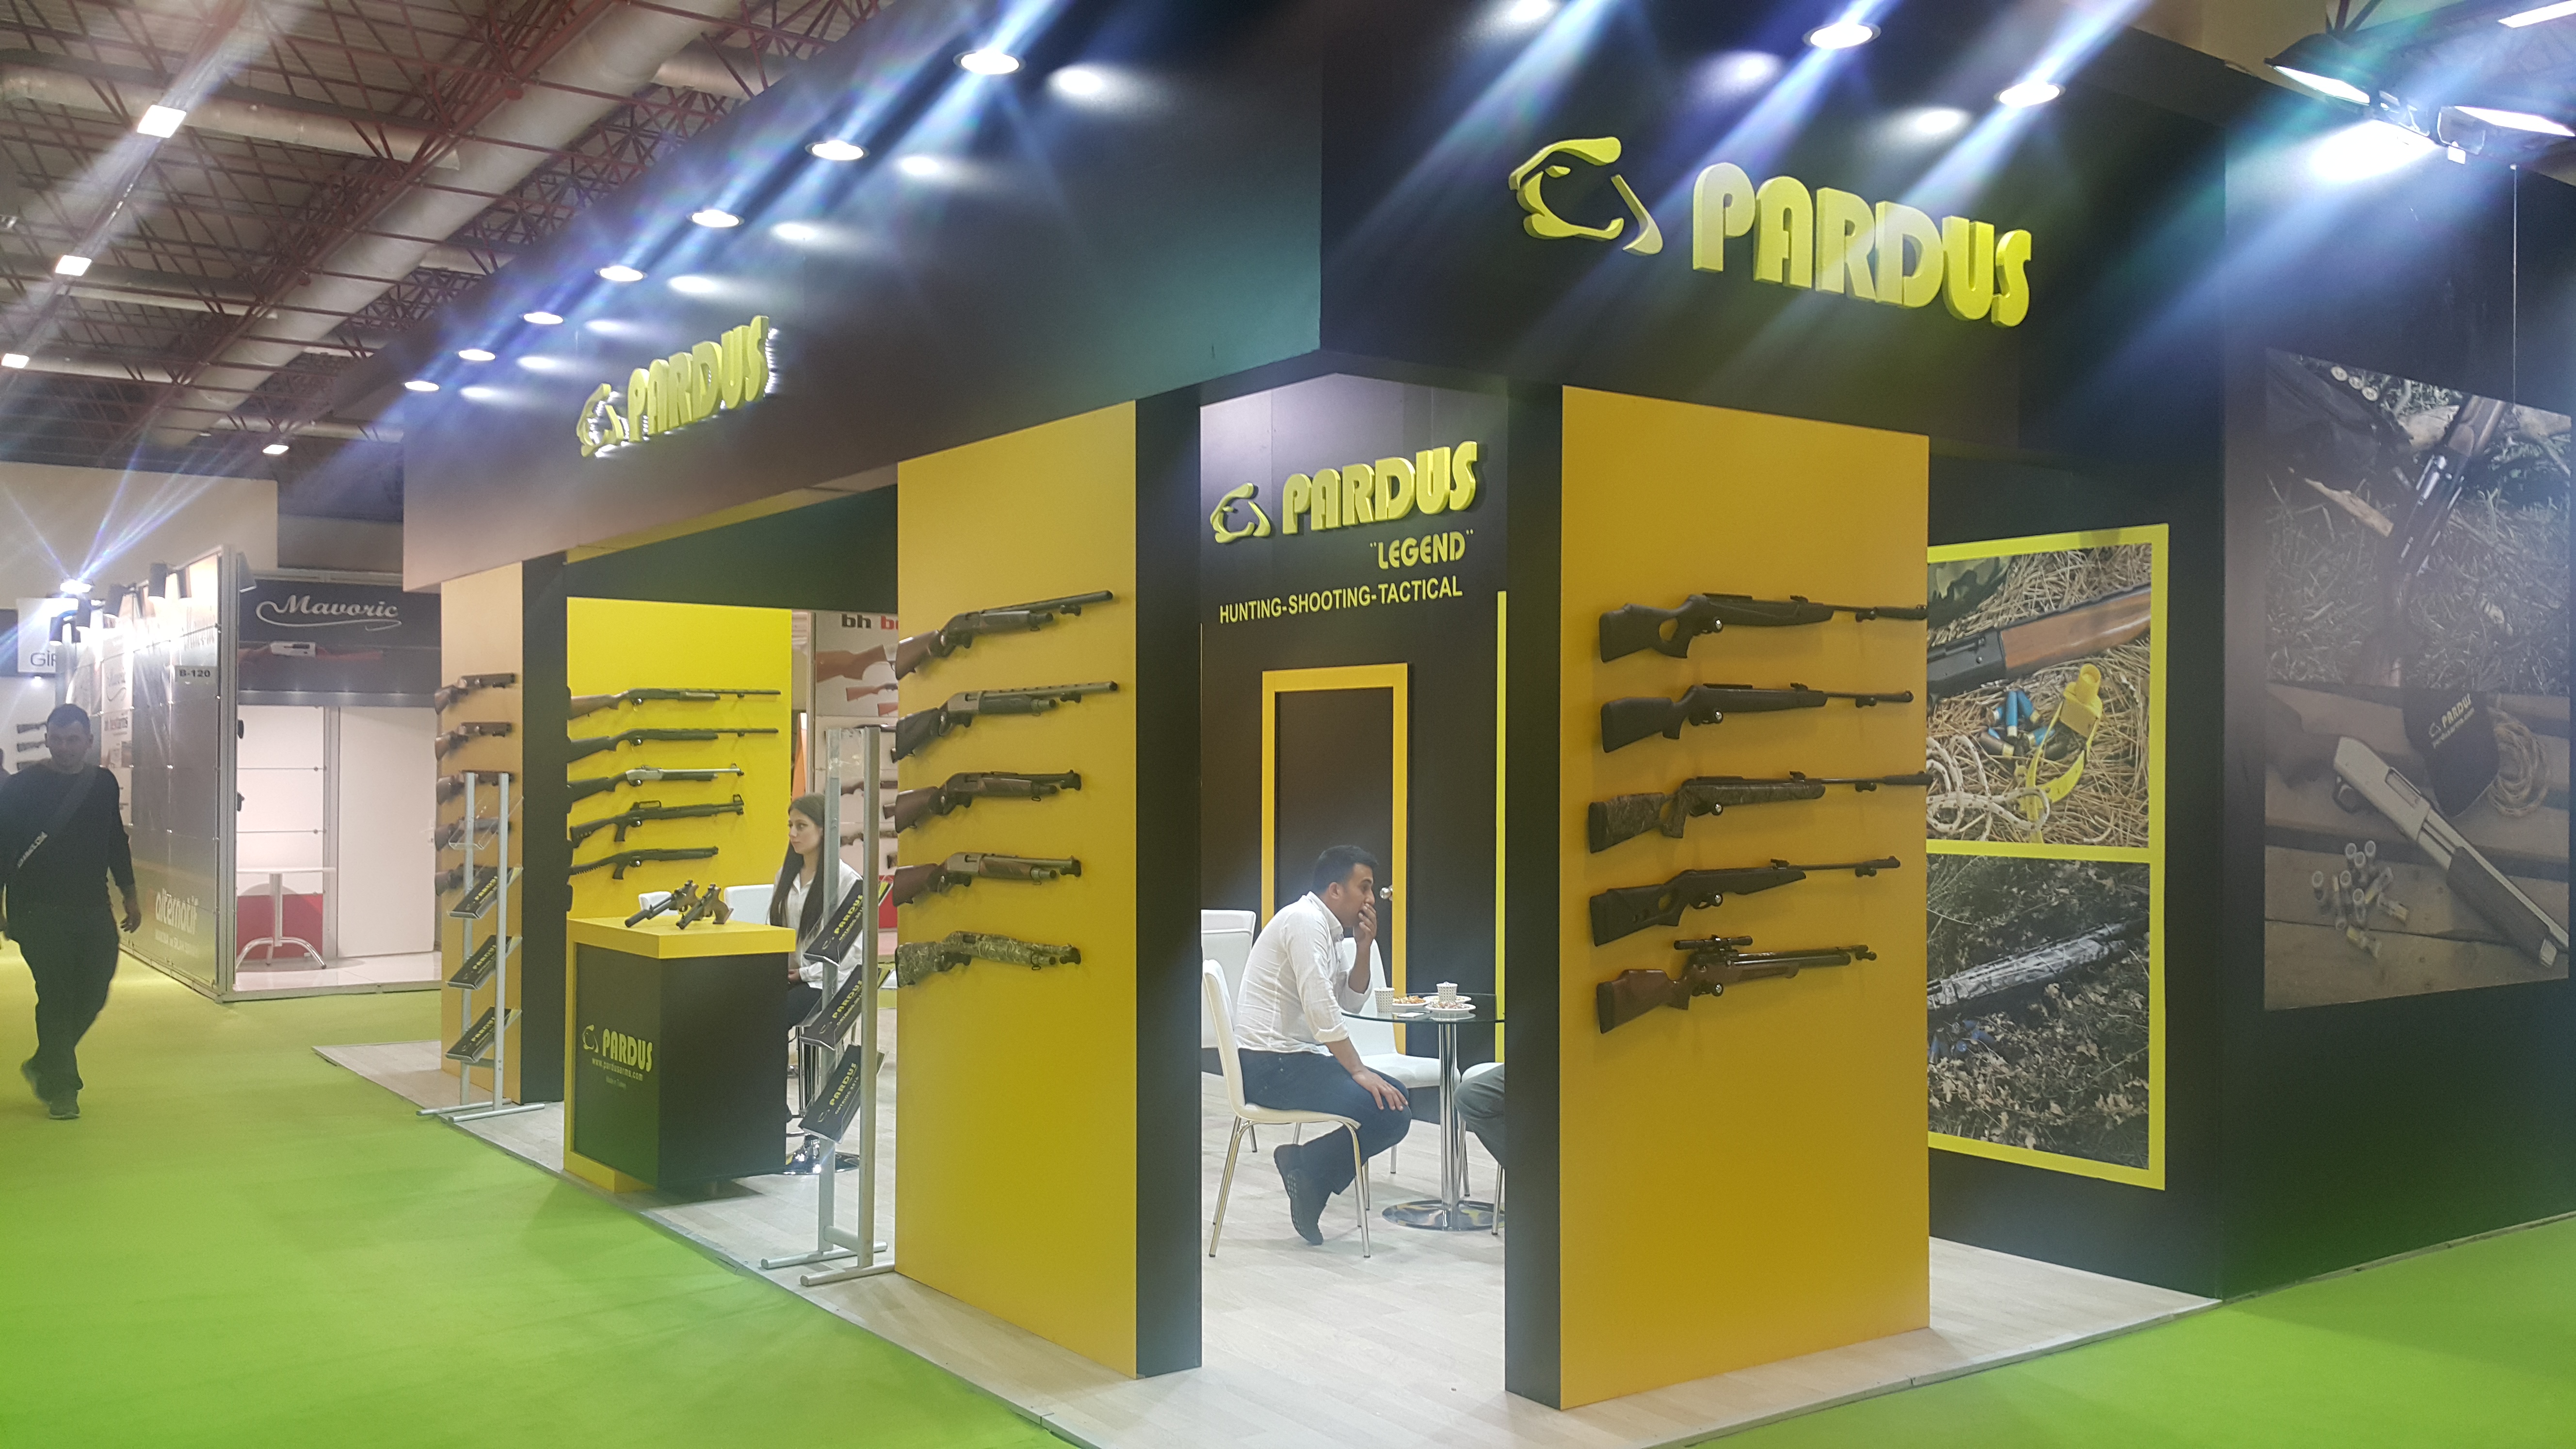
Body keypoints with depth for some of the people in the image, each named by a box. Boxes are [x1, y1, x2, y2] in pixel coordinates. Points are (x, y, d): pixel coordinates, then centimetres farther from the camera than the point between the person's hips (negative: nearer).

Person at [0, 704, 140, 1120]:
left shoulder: (104, 784, 8)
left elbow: (117, 842, 17)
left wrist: (130, 895, 17)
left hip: (94, 909, 4)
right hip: (40, 912, -4)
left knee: (93, 993, 4)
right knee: (56, 998, -4)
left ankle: (43, 1066, 27)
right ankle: (60, 1089, 8)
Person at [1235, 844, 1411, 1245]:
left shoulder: (1326, 930, 17)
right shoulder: (1305, 920, -14)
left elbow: (1350, 1001, 17)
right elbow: (1321, 1008, -22)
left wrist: (1363, 947, 4)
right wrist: (1359, 1072, -19)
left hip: (1296, 1058, 11)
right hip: (1268, 1064, -11)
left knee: (1396, 1098, 8)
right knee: (1387, 1111, -19)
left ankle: (1307, 1168, 4)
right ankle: (1306, 1165, -2)